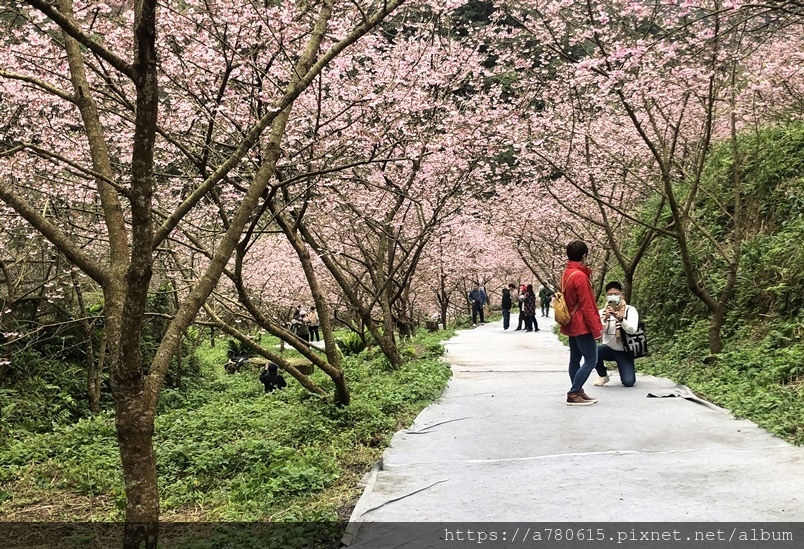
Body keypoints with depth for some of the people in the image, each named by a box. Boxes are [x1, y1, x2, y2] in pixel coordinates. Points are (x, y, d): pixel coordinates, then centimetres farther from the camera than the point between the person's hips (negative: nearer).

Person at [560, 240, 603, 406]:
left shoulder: (566, 274, 9)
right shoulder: (580, 276, -20)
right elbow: (587, 306, -20)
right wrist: (596, 328, -15)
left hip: (571, 325, 10)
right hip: (583, 326, -10)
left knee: (575, 359, 11)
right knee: (591, 360, -5)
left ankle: (577, 392, 16)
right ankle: (573, 394, -7)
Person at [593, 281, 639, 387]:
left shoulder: (630, 310, -8)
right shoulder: (602, 312, -1)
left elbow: (632, 330, -24)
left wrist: (620, 318, -40)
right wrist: (605, 318, -31)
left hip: (623, 351, -2)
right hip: (609, 348, 2)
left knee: (629, 382, -19)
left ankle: (623, 369, 20)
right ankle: (603, 376, -2)